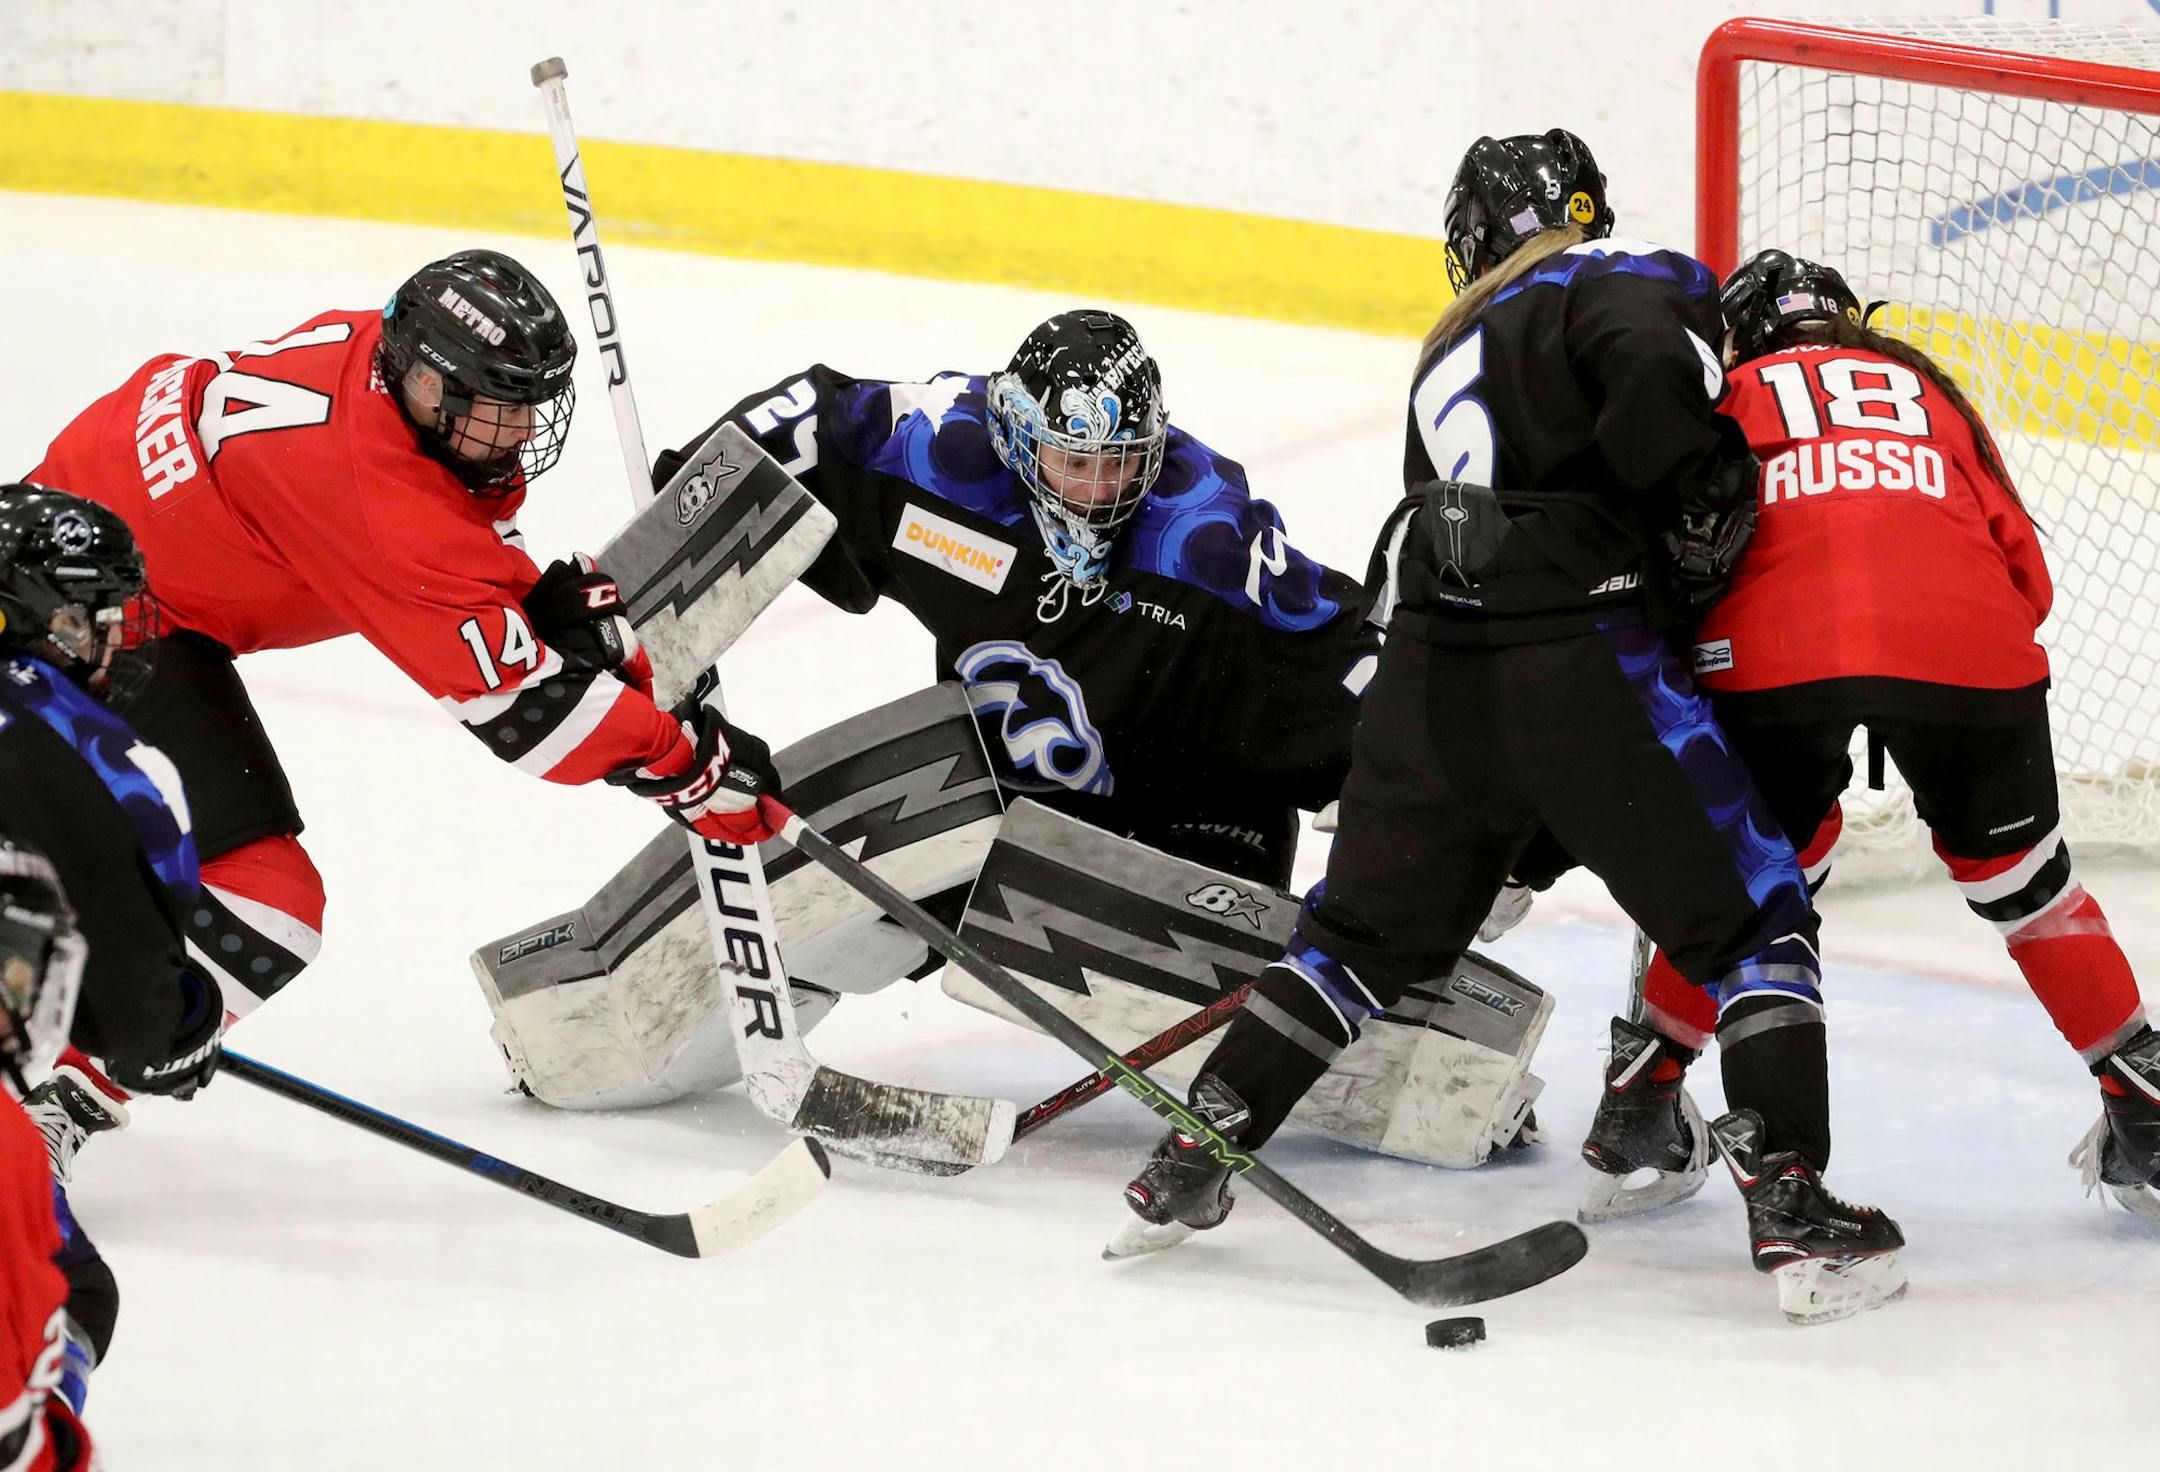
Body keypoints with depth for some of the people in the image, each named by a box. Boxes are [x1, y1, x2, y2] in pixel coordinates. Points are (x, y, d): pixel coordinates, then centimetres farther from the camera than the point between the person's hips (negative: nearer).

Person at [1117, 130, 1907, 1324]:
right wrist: (1708, 490, -6)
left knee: (1365, 931, 23)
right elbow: (1651, 371, -19)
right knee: (1753, 919, 4)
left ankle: (1191, 1155, 21)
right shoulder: (1627, 283, 6)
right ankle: (1791, 1207, -6)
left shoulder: (1452, 353, 29)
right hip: (1578, 667, -6)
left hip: (1431, 682, 6)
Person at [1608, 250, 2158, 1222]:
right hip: (1967, 646, 1)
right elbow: (2024, 572, 27)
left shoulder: (1730, 399, 28)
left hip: (1777, 648, -1)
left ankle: (1643, 1105, 25)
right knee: (2017, 875, 20)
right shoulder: (1925, 388, 33)